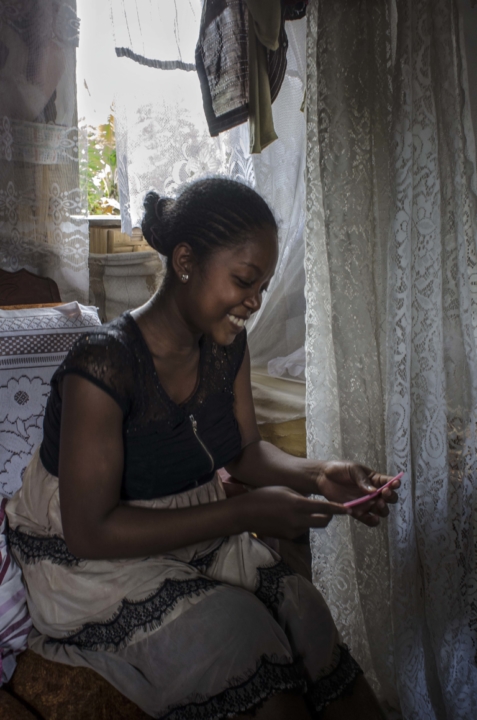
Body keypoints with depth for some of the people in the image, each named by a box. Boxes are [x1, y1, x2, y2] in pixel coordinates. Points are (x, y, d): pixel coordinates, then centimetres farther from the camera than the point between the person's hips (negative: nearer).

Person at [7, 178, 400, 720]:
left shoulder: (227, 344, -4)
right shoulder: (103, 365, -26)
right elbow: (90, 531, -24)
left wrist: (317, 476, -14)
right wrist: (244, 515, -28)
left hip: (200, 543, 6)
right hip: (97, 567, -5)